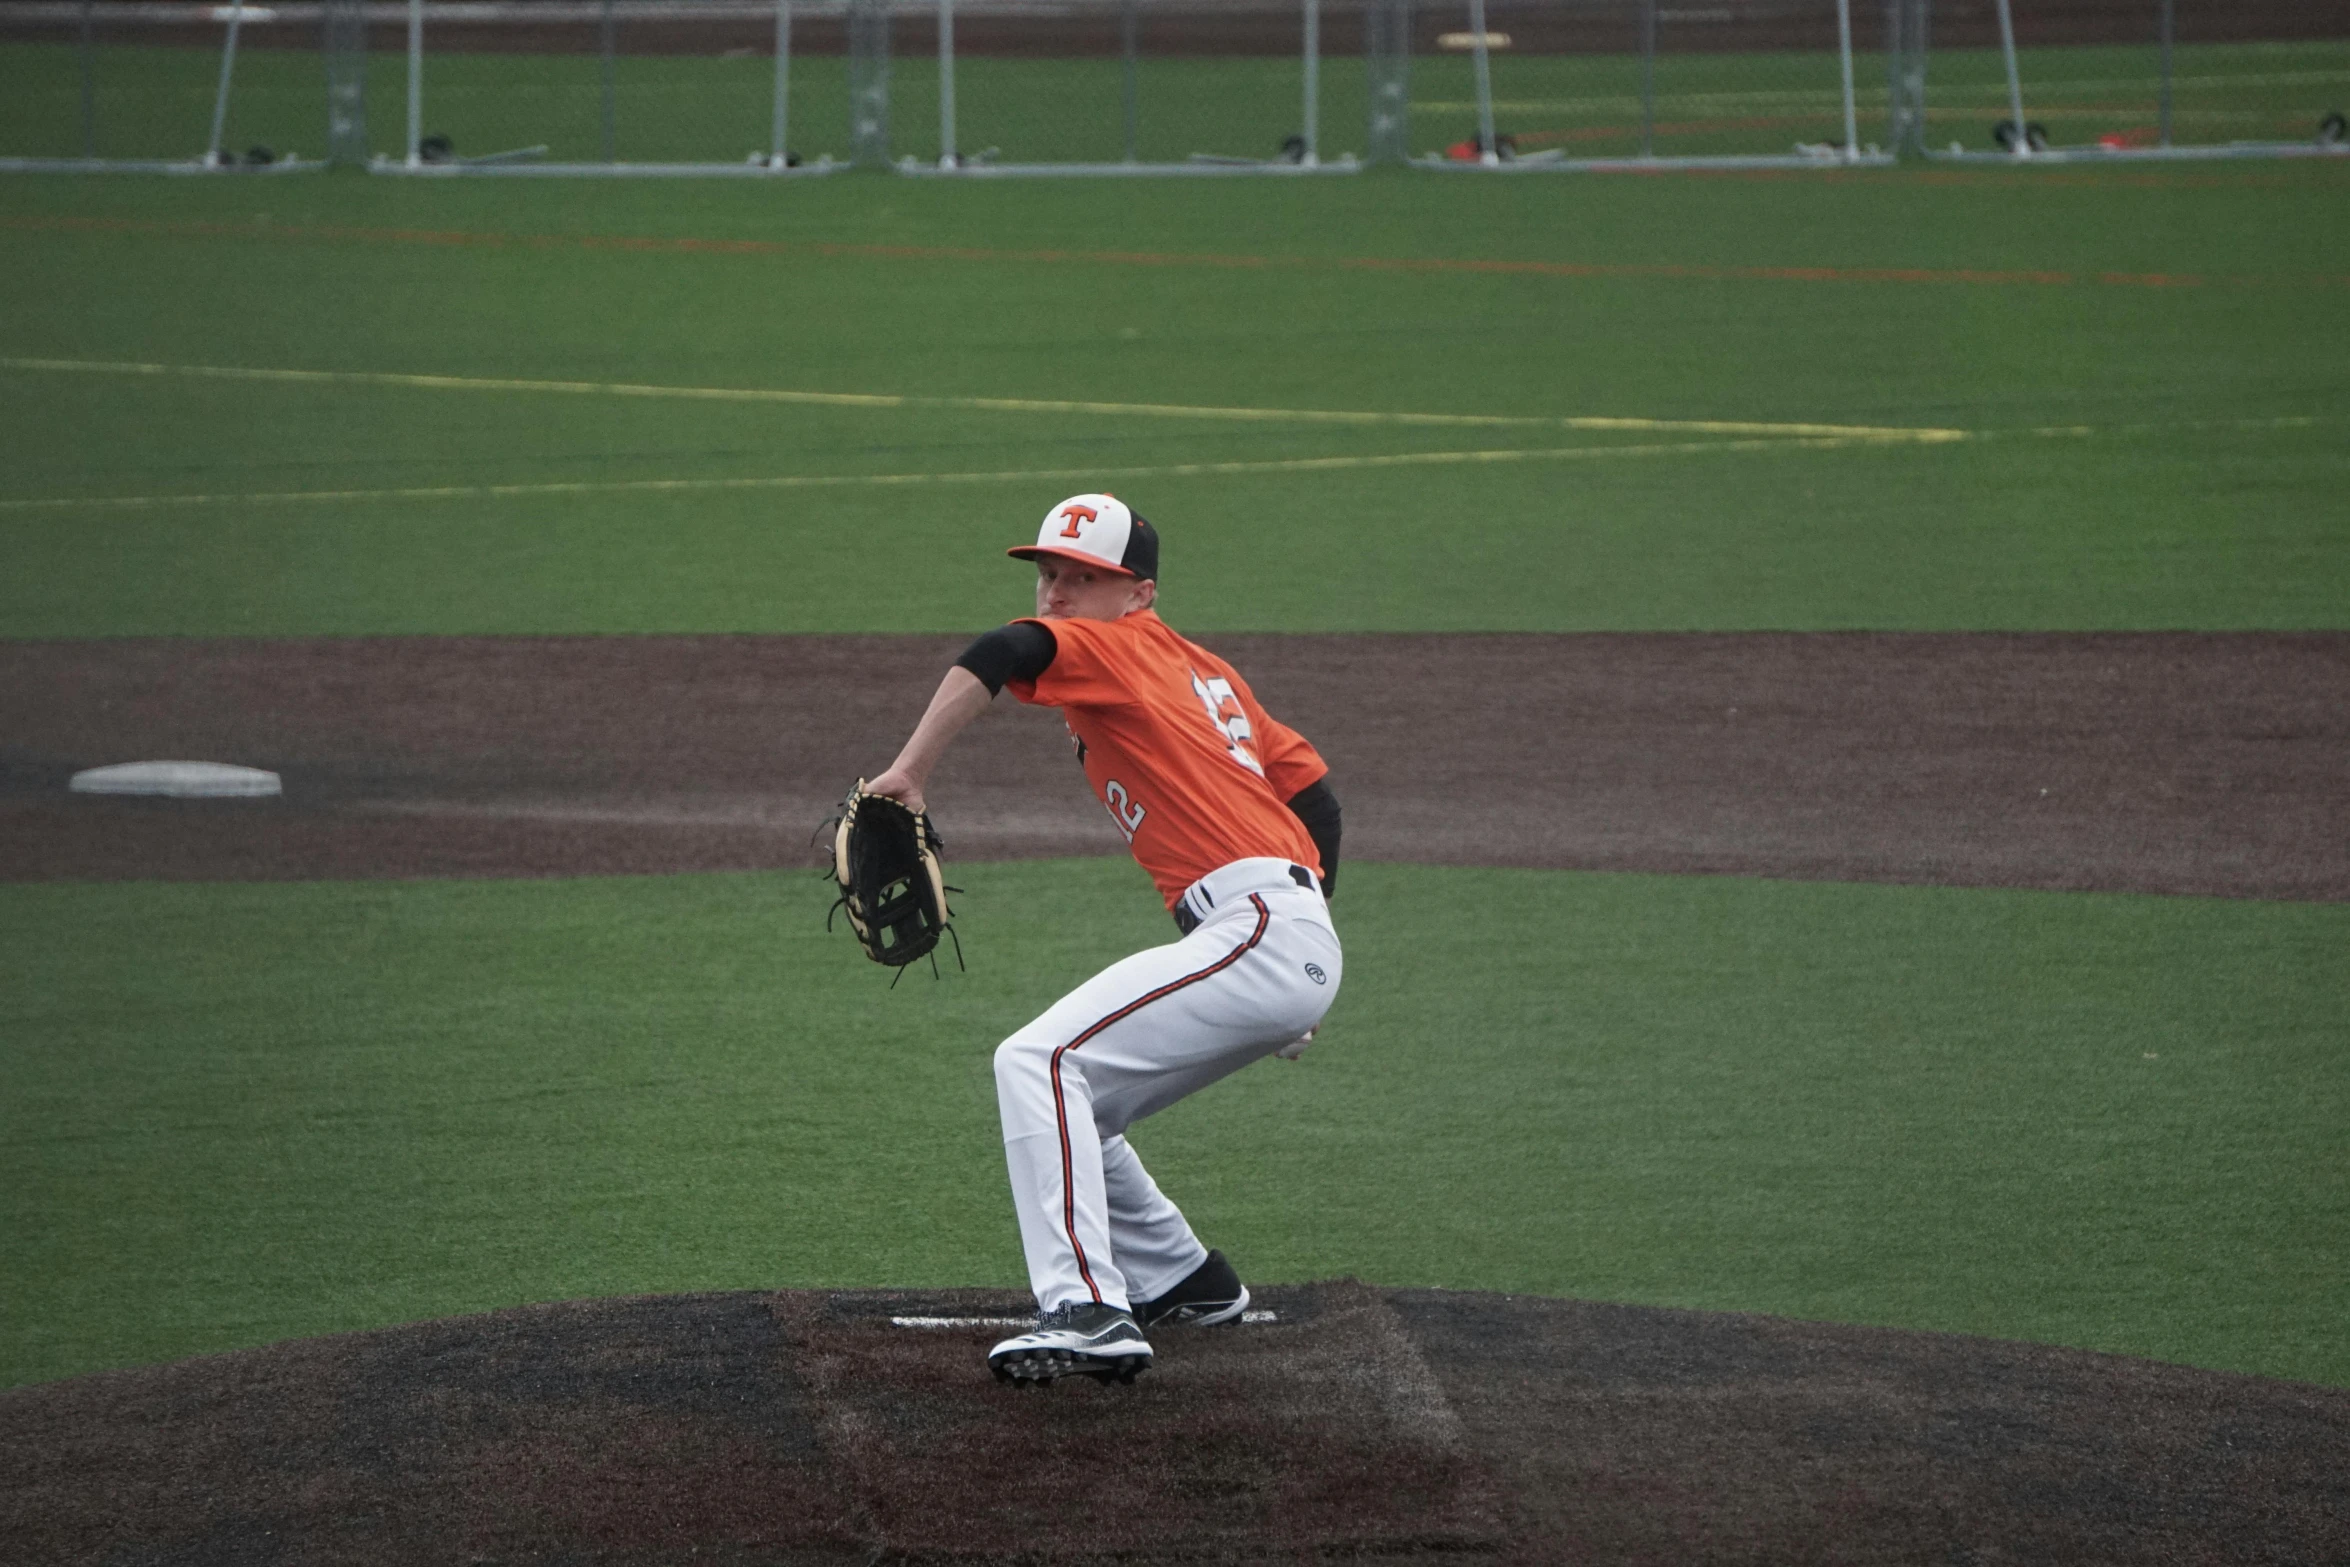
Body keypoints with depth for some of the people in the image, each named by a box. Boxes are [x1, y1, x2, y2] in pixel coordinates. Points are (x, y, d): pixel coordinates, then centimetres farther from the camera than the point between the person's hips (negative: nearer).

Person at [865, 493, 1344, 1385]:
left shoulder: (1111, 649, -1)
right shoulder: (1205, 671, 24)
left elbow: (1006, 653, -23)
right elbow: (1313, 790, 25)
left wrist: (908, 773, -29)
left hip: (1259, 930, -10)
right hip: (1305, 952, 10)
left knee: (1039, 1061, -20)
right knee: (1069, 1106, 19)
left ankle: (1089, 1313, -32)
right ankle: (1183, 1283, 30)